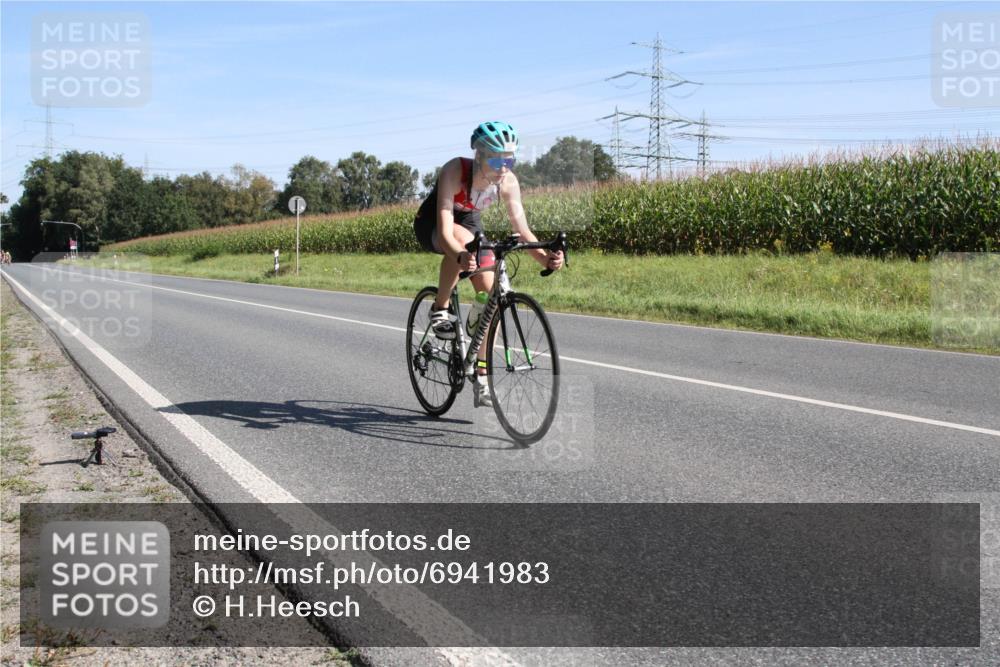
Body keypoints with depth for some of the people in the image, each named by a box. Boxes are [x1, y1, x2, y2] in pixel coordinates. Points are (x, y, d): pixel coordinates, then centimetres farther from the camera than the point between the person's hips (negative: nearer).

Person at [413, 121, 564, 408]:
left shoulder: (508, 182, -23)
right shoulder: (455, 171, -35)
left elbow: (521, 227, -26)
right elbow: (445, 228, -43)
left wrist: (544, 257, -46)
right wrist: (460, 255, -64)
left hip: (470, 221, 5)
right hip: (431, 224, -4)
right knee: (464, 239, -40)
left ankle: (481, 379, -2)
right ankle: (439, 310, -17)